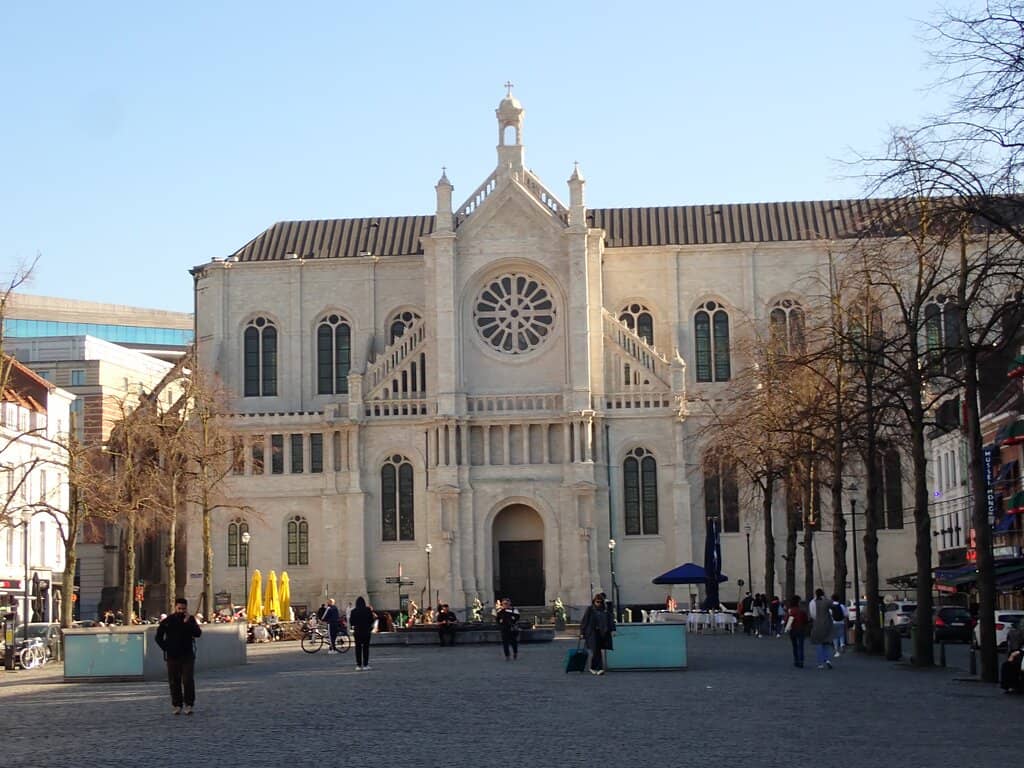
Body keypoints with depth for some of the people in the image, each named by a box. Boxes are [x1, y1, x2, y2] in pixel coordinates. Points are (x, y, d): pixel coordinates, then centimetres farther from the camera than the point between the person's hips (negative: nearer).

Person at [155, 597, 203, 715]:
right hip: (172, 656, 1)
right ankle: (177, 705, 10)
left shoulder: (191, 620, 4)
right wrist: (165, 648, -1)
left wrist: (187, 622, -18)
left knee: (188, 680, -9)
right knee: (174, 682, 3)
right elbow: (158, 637, 9)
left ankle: (188, 705, -4)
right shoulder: (168, 621, 3)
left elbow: (198, 633, -11)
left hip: (187, 656, -1)